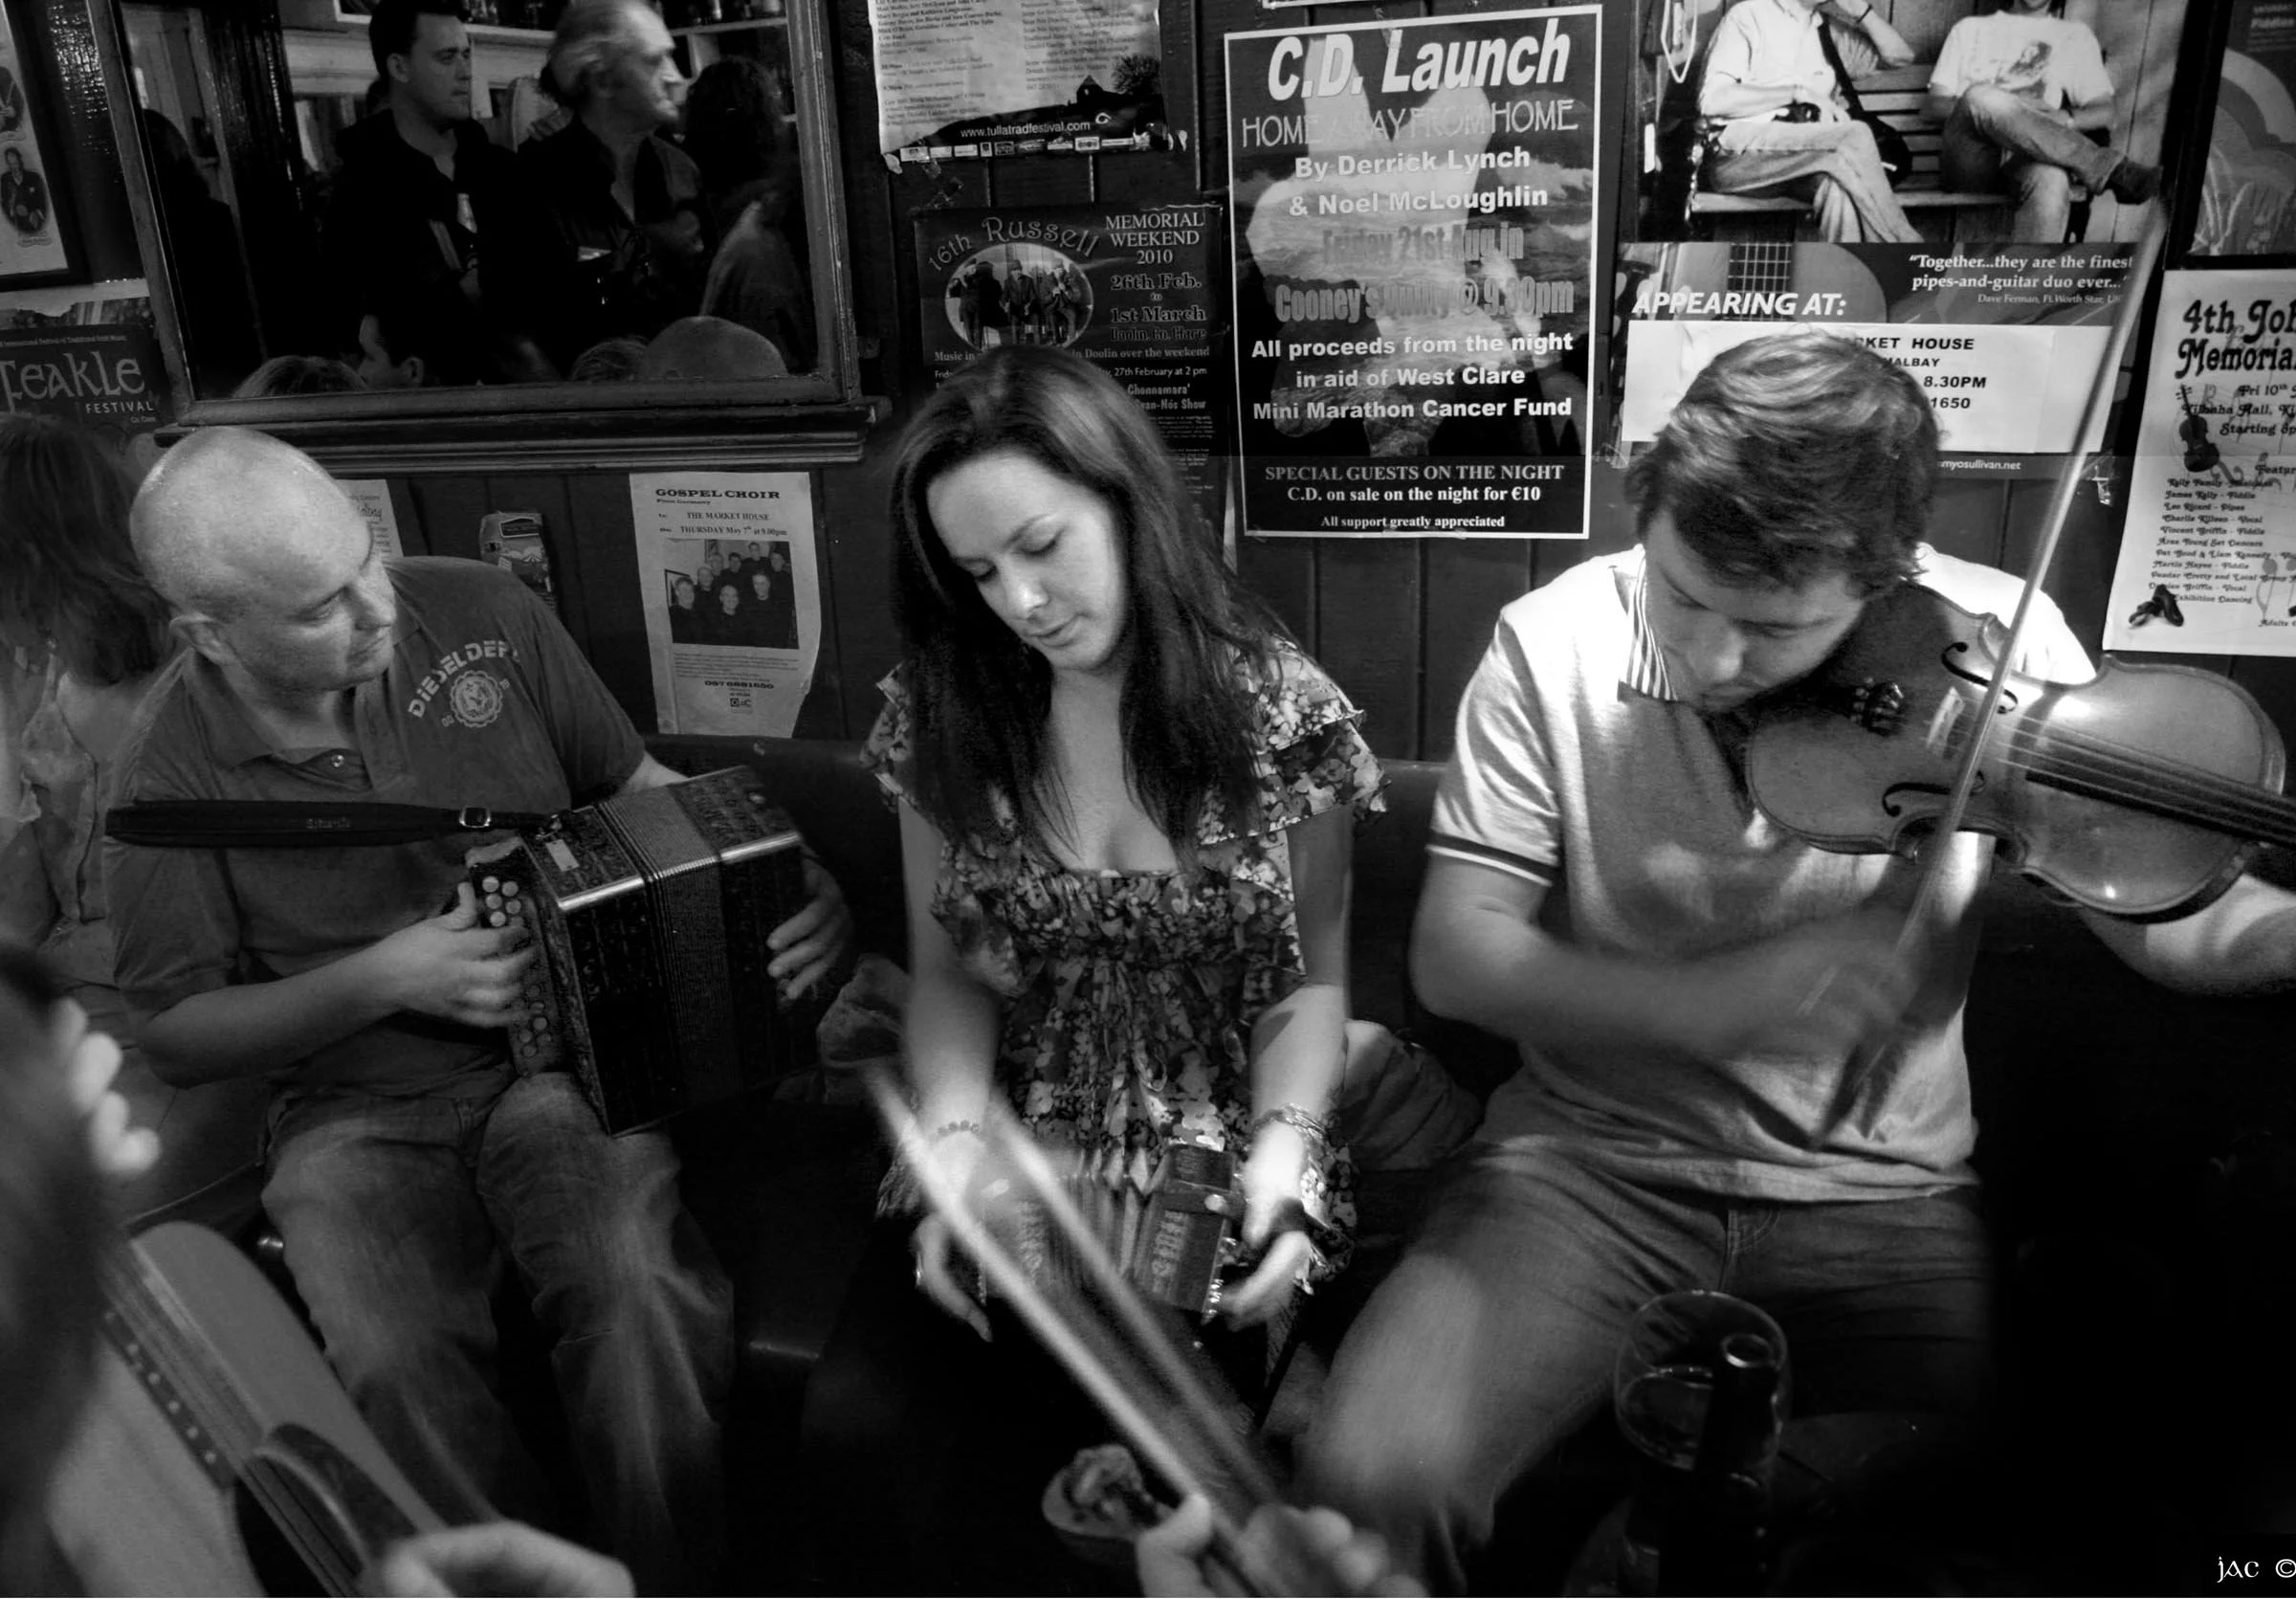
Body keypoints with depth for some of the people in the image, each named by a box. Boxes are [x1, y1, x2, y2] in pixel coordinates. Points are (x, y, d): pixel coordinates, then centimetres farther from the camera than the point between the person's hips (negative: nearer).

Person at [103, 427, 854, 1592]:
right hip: (361, 1113, 1)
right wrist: (382, 980, -15)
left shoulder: (481, 613, -3)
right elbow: (177, 1037, 2)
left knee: (630, 1287, -28)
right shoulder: (175, 766, -5)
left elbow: (639, 787, 7)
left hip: (571, 1053, 0)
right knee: (397, 1363, -27)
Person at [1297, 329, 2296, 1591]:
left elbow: (2168, 919, -3)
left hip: (1883, 1199, 1)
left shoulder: (1996, 643, -7)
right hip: (1593, 1161, 0)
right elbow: (1451, 956, -10)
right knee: (1368, 1477, -21)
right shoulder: (1557, 643, -9)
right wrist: (1706, 1001, -23)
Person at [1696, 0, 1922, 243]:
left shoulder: (1831, 28, 23)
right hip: (1738, 156, -4)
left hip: (1807, 153, 4)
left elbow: (1900, 55, 23)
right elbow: (1712, 101, -9)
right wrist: (1798, 92, -12)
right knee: (1854, 137, -25)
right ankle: (1908, 259, -20)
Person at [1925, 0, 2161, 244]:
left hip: (2030, 153, 0)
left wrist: (2061, 119, -8)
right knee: (1982, 98, -35)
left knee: (2052, 182, -38)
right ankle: (2110, 168, -30)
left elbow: (2104, 112, 17)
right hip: (1972, 156, 0)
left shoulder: (2075, 36, 28)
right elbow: (1931, 106, 13)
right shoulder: (1970, 29, 27)